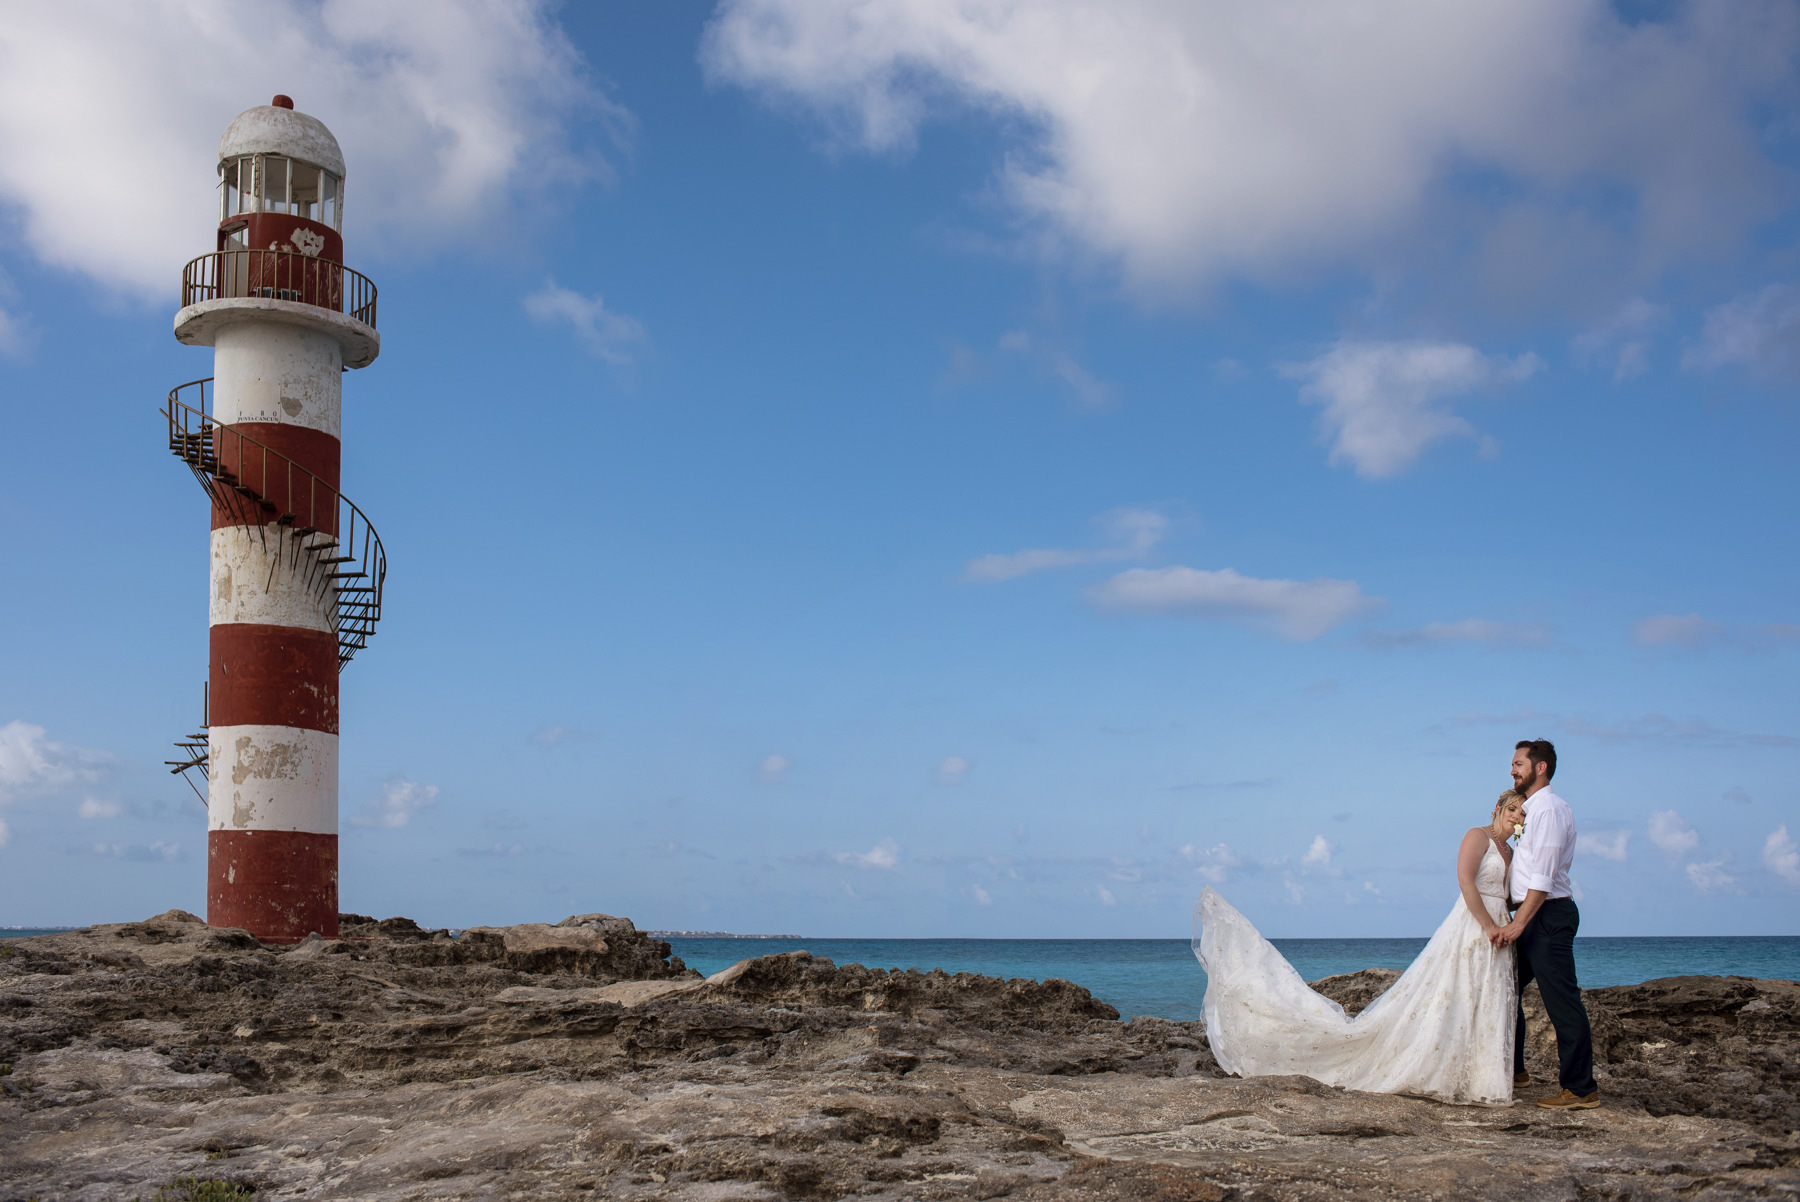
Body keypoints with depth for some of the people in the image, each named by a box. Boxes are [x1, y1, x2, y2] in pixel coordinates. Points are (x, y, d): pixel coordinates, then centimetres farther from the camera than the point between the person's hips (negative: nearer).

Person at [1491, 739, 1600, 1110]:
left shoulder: (1549, 809, -14)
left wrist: (1519, 924, -23)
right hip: (1530, 916, 10)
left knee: (1561, 1002, -8)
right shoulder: (1529, 810, 17)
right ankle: (1512, 1070, 29)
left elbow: (1544, 876, -20)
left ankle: (1581, 1090, -4)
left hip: (1548, 915, -10)